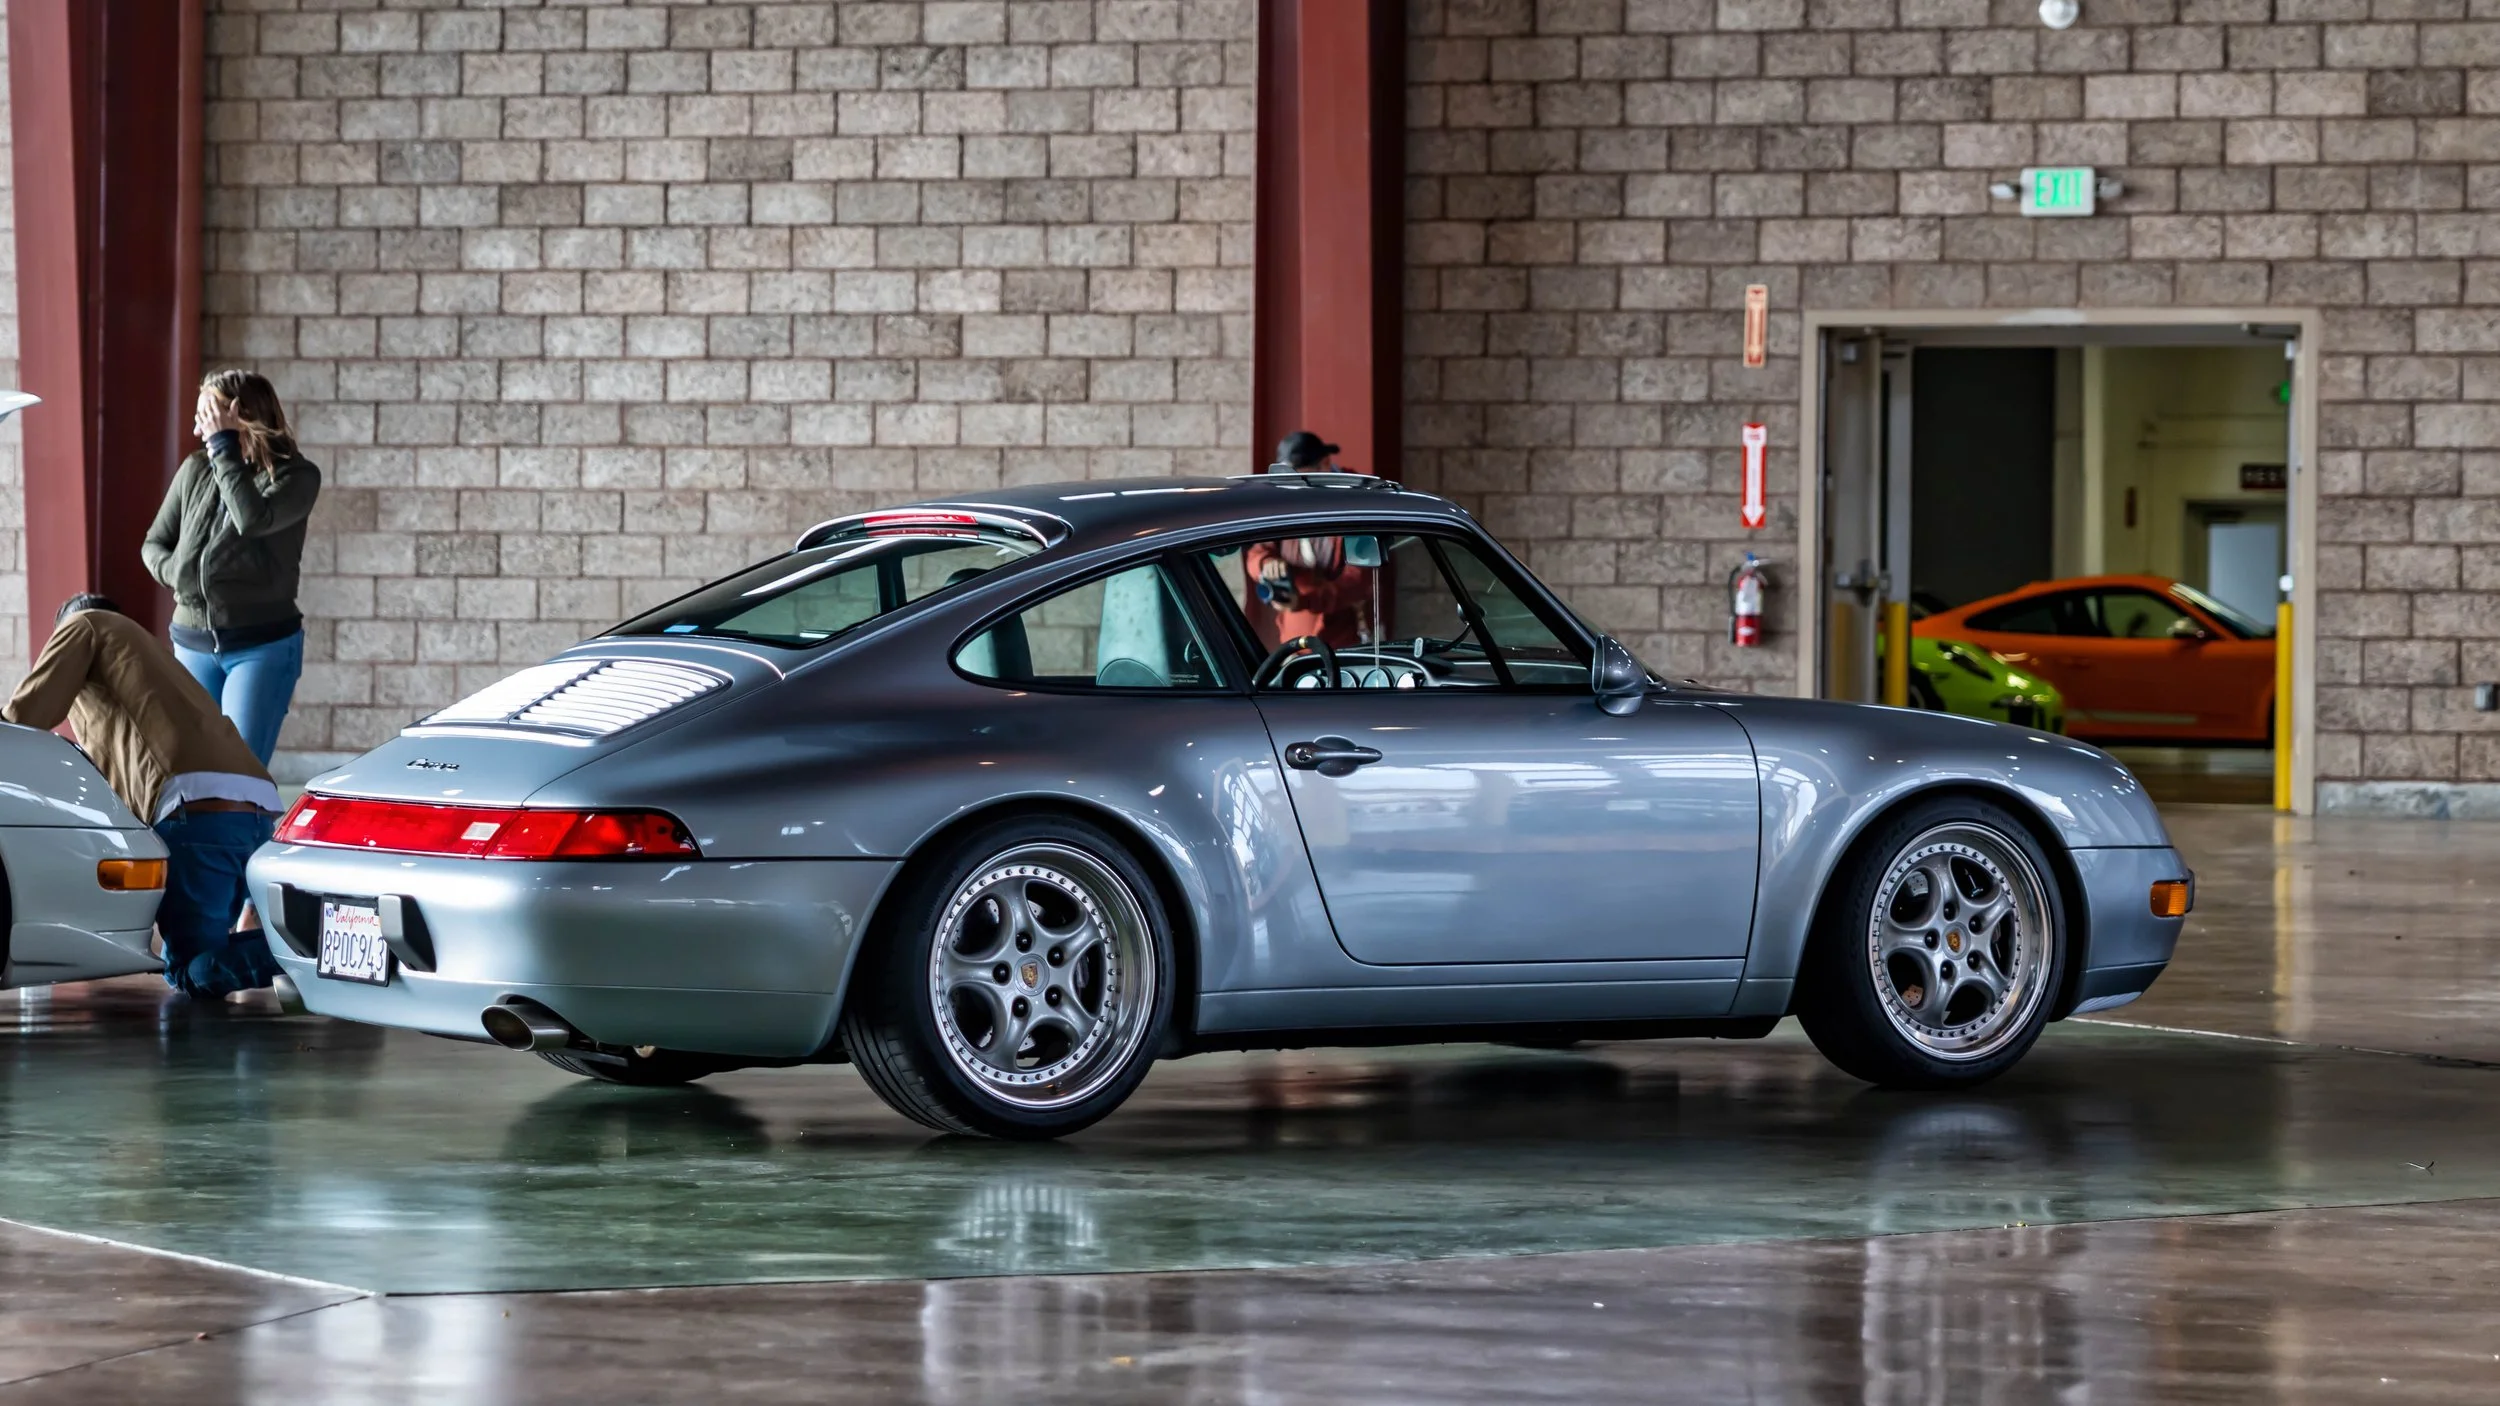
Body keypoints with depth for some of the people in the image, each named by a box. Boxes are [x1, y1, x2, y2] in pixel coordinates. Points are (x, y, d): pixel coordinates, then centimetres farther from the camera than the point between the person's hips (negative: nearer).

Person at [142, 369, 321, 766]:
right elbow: (154, 544, 16)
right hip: (193, 644, 5)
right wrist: (175, 573, -7)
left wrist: (223, 447, -17)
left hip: (263, 647, -5)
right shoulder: (194, 471, 7)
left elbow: (254, 519, -24)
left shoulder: (297, 476, -5)